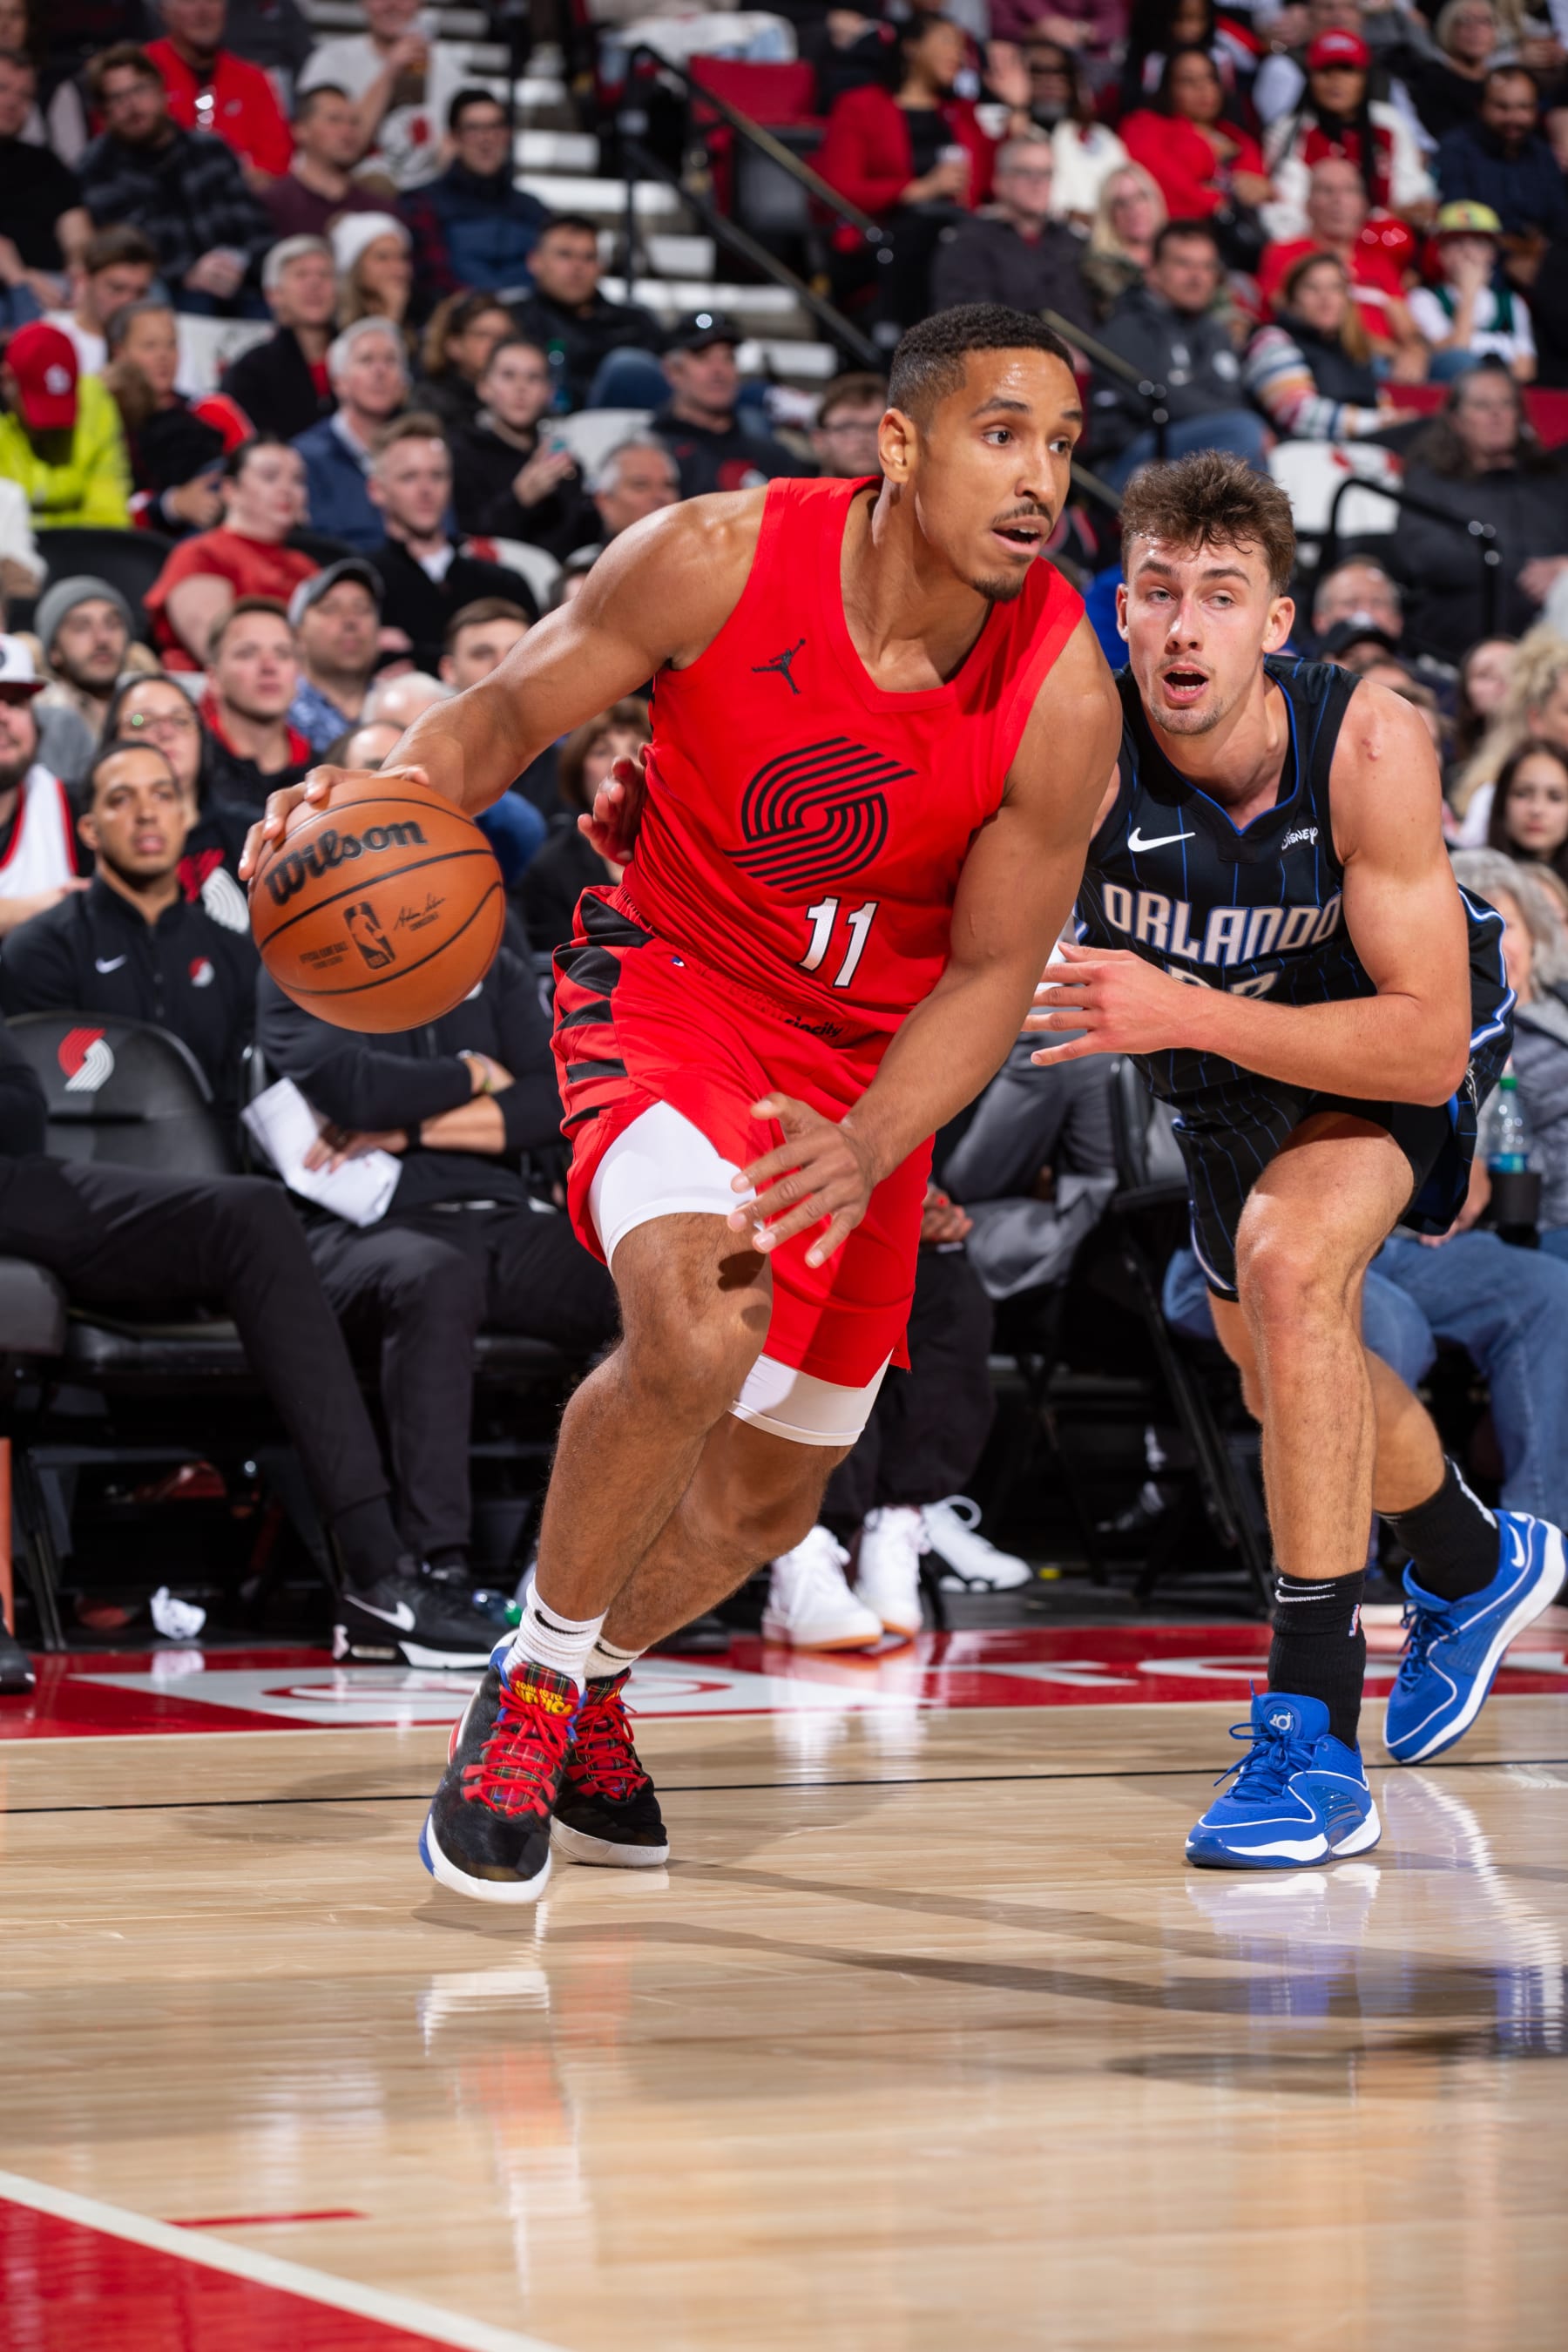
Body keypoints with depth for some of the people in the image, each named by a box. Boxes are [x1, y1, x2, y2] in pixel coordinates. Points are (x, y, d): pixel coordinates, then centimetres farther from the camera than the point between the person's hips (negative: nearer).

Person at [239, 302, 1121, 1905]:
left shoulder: (1063, 699, -19)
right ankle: (533, 1679, -9)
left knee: (766, 1498, 11)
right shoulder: (719, 562, -22)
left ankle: (588, 1684, 43)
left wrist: (868, 1150, -27)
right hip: (671, 978, -3)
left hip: (870, 1054, 3)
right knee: (700, 1324, -32)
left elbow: (990, 972, -10)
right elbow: (508, 712, -7)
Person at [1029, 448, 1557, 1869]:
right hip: (1221, 1057, 5)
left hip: (1401, 1041, -5)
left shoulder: (1367, 744, -37)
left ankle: (1315, 1737, -28)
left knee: (1290, 1259, -32)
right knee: (1279, 1374, 23)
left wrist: (1183, 1013, -47)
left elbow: (1427, 1043, -38)